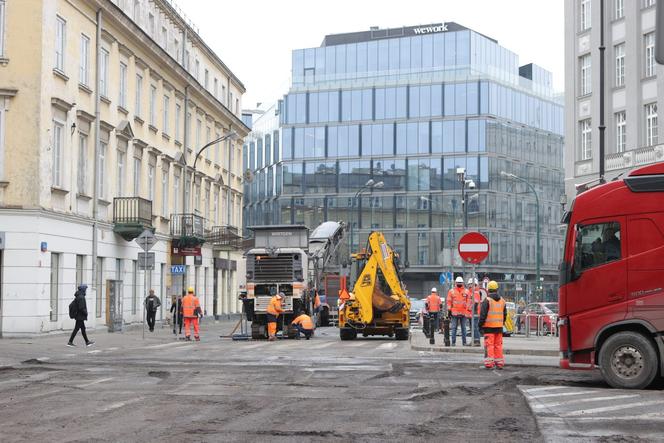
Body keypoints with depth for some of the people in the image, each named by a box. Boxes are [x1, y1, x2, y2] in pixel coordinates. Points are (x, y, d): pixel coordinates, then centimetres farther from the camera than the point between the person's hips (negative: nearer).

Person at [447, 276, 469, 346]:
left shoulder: (466, 291, 7)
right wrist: (449, 310, 1)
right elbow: (449, 301, 6)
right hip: (454, 312, -1)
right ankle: (453, 342, 5)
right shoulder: (451, 291, 5)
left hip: (463, 312, 1)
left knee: (463, 328, 5)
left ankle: (464, 342, 9)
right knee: (454, 328, 1)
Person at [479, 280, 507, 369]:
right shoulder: (502, 300, 10)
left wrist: (480, 324, -4)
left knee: (489, 345, -4)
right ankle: (499, 363, 13)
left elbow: (483, 314, -11)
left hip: (489, 326, -5)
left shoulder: (487, 300, -9)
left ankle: (489, 363, -8)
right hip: (499, 326, 5)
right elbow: (505, 314, 15)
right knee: (498, 345, 11)